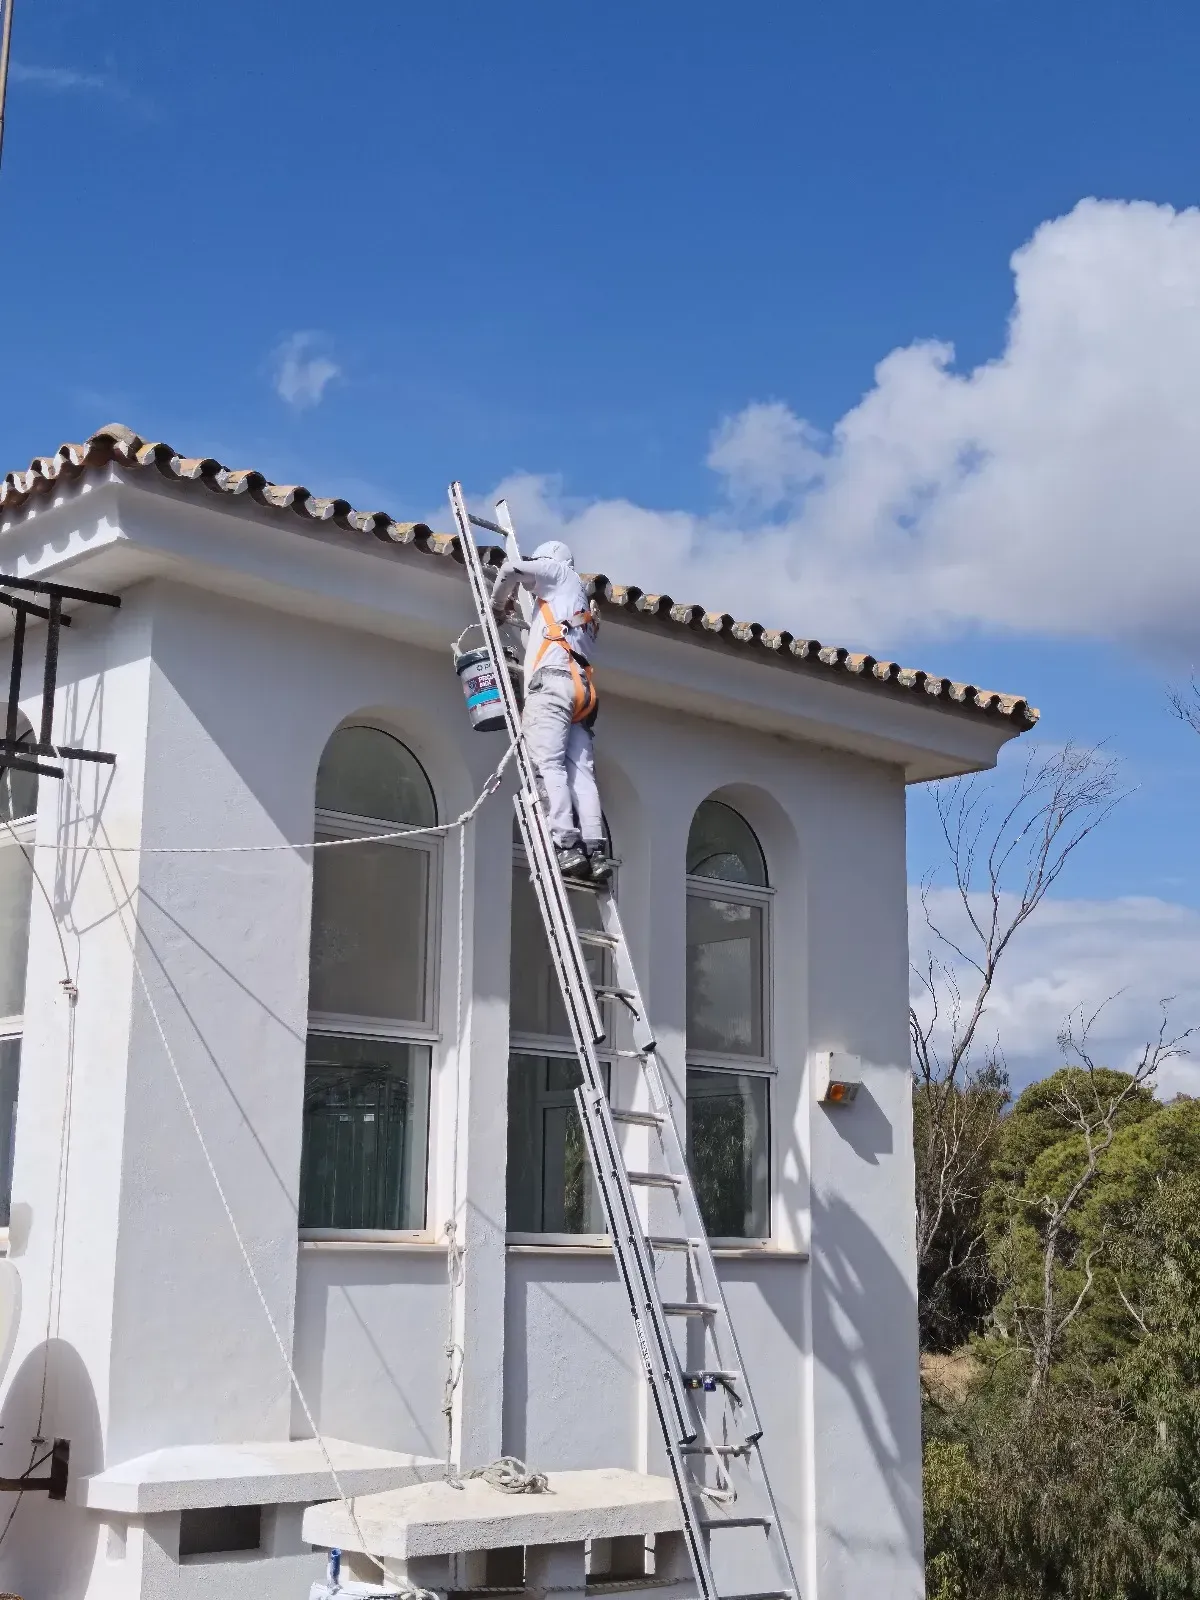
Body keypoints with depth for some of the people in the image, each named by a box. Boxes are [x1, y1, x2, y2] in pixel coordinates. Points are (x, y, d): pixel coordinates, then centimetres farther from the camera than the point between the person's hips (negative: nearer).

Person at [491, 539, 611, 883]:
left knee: (549, 765, -18)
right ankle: (596, 851, -22)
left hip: (553, 680, -7)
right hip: (582, 689, 7)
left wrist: (498, 606, 20)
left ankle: (566, 847, -32)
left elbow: (514, 570, 5)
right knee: (580, 772, -6)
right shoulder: (580, 603, 39)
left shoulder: (559, 571, 19)